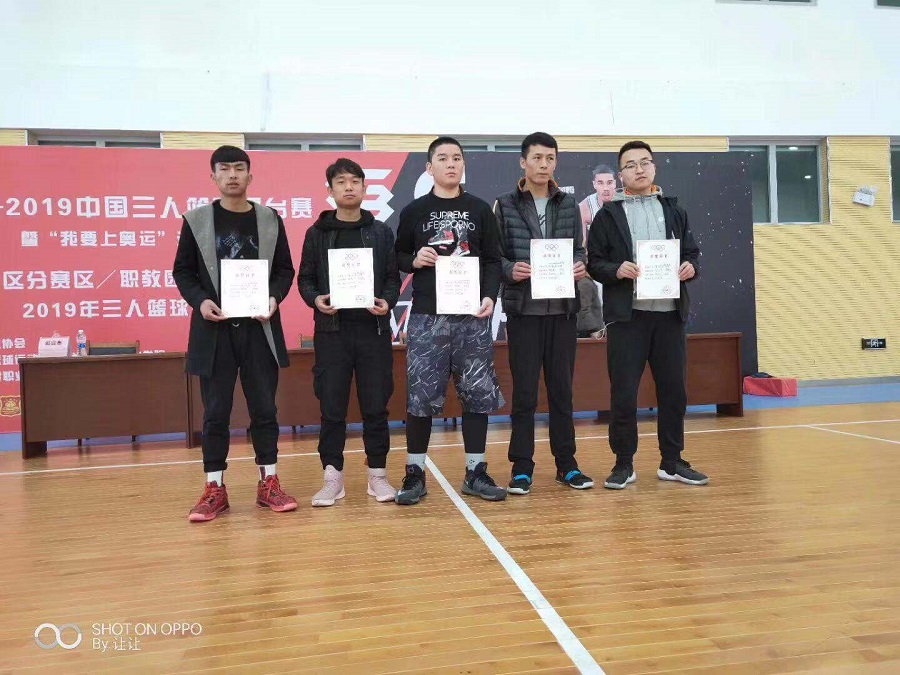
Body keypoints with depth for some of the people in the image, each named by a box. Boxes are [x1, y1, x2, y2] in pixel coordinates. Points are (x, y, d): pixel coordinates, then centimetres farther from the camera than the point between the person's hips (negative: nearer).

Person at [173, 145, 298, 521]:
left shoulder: (270, 220, 7)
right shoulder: (196, 220, 4)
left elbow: (285, 269, 9)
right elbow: (182, 271, 6)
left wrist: (275, 298, -10)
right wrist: (199, 301, -12)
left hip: (259, 327, 1)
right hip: (215, 328, -1)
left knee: (264, 408, 6)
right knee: (215, 412, 4)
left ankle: (268, 483, 17)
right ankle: (214, 489, 15)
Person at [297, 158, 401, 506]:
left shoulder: (381, 232, 9)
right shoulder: (317, 233, 7)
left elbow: (393, 277, 8)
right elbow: (305, 278, 7)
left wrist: (388, 301, -11)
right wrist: (315, 299, -14)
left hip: (373, 330, 0)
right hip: (331, 331, 0)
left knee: (376, 406, 4)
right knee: (332, 409, 3)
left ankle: (377, 474, 17)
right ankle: (332, 477, 15)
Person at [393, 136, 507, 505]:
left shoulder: (480, 210, 10)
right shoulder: (413, 211, 8)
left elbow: (492, 260, 7)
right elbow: (398, 257, 13)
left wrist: (490, 296, -8)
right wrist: (414, 260, -9)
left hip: (472, 315, 2)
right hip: (427, 316, -1)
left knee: (477, 393, 4)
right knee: (421, 395, -1)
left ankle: (476, 473, 16)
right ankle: (415, 474, 11)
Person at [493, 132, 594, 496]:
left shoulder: (568, 204, 11)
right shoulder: (505, 205, 2)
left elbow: (578, 249, 11)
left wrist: (579, 266, -10)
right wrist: (510, 270, -21)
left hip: (562, 308, 3)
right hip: (523, 309, -3)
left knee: (562, 389, 10)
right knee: (524, 391, 2)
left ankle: (566, 464, 21)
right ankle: (522, 467, 13)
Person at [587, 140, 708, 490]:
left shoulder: (674, 210, 15)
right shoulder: (608, 214, 4)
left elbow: (692, 252, 15)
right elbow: (594, 262, 0)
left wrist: (691, 267, -6)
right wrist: (617, 270, -19)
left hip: (670, 313, 3)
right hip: (626, 315, -3)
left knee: (673, 391, 8)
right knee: (623, 394, -1)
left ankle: (672, 462, 22)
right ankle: (624, 464, 13)